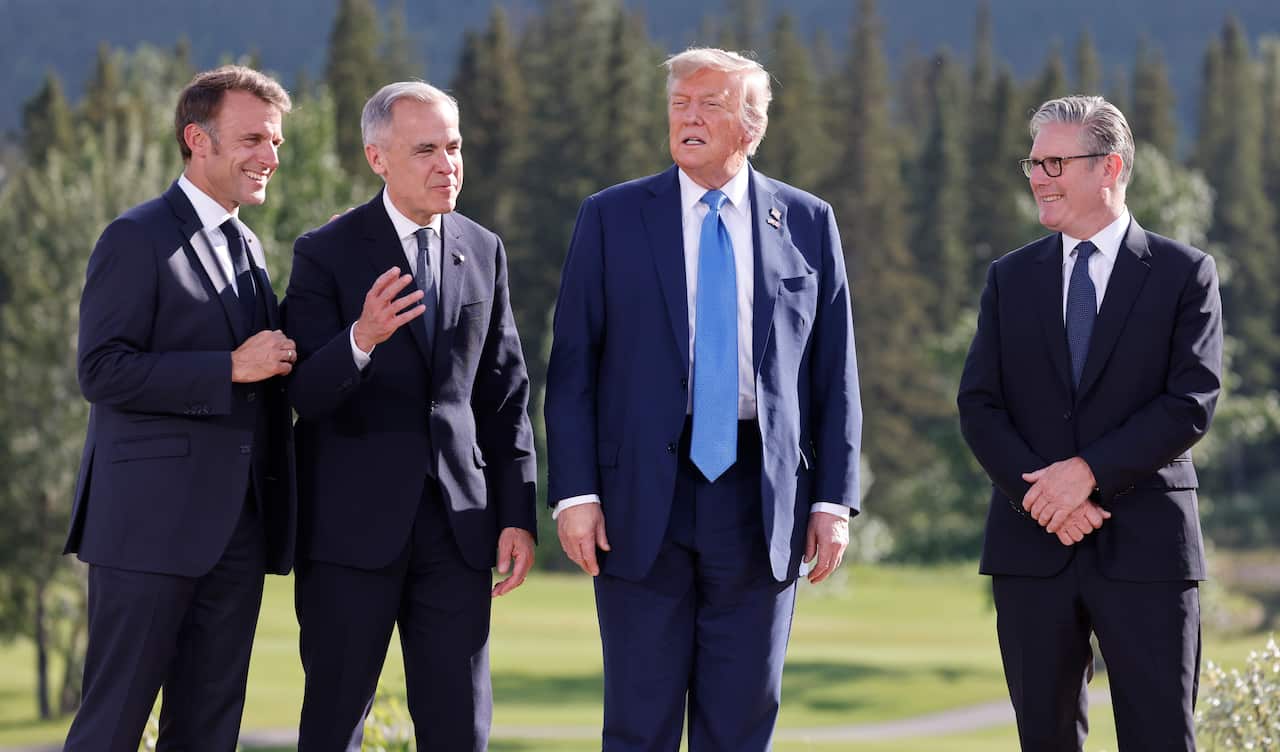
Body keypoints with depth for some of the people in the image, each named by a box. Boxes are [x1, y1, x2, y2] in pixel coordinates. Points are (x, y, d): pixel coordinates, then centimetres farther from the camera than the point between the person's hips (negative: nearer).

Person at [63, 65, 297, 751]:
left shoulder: (248, 249, 19)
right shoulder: (137, 239, -6)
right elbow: (102, 372, -15)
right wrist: (232, 368, -18)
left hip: (237, 530, 8)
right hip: (153, 520, -8)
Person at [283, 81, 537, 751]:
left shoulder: (483, 251, 9)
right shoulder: (326, 254, -4)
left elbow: (505, 393, 11)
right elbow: (306, 394, -11)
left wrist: (519, 514, 5)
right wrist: (361, 338, -31)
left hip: (457, 520, 3)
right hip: (354, 521, -3)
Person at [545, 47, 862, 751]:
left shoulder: (807, 223, 7)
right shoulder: (611, 218, 3)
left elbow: (834, 375, 7)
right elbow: (572, 370, 1)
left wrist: (833, 500, 1)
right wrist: (575, 494, -7)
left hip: (761, 504, 1)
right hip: (644, 501, -1)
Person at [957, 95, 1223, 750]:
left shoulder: (1184, 273, 2)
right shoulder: (1011, 278, 12)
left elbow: (1192, 402, -7)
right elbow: (979, 406, 4)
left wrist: (1089, 471, -15)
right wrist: (1040, 493, -11)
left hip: (1144, 546, -3)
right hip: (1032, 548, 3)